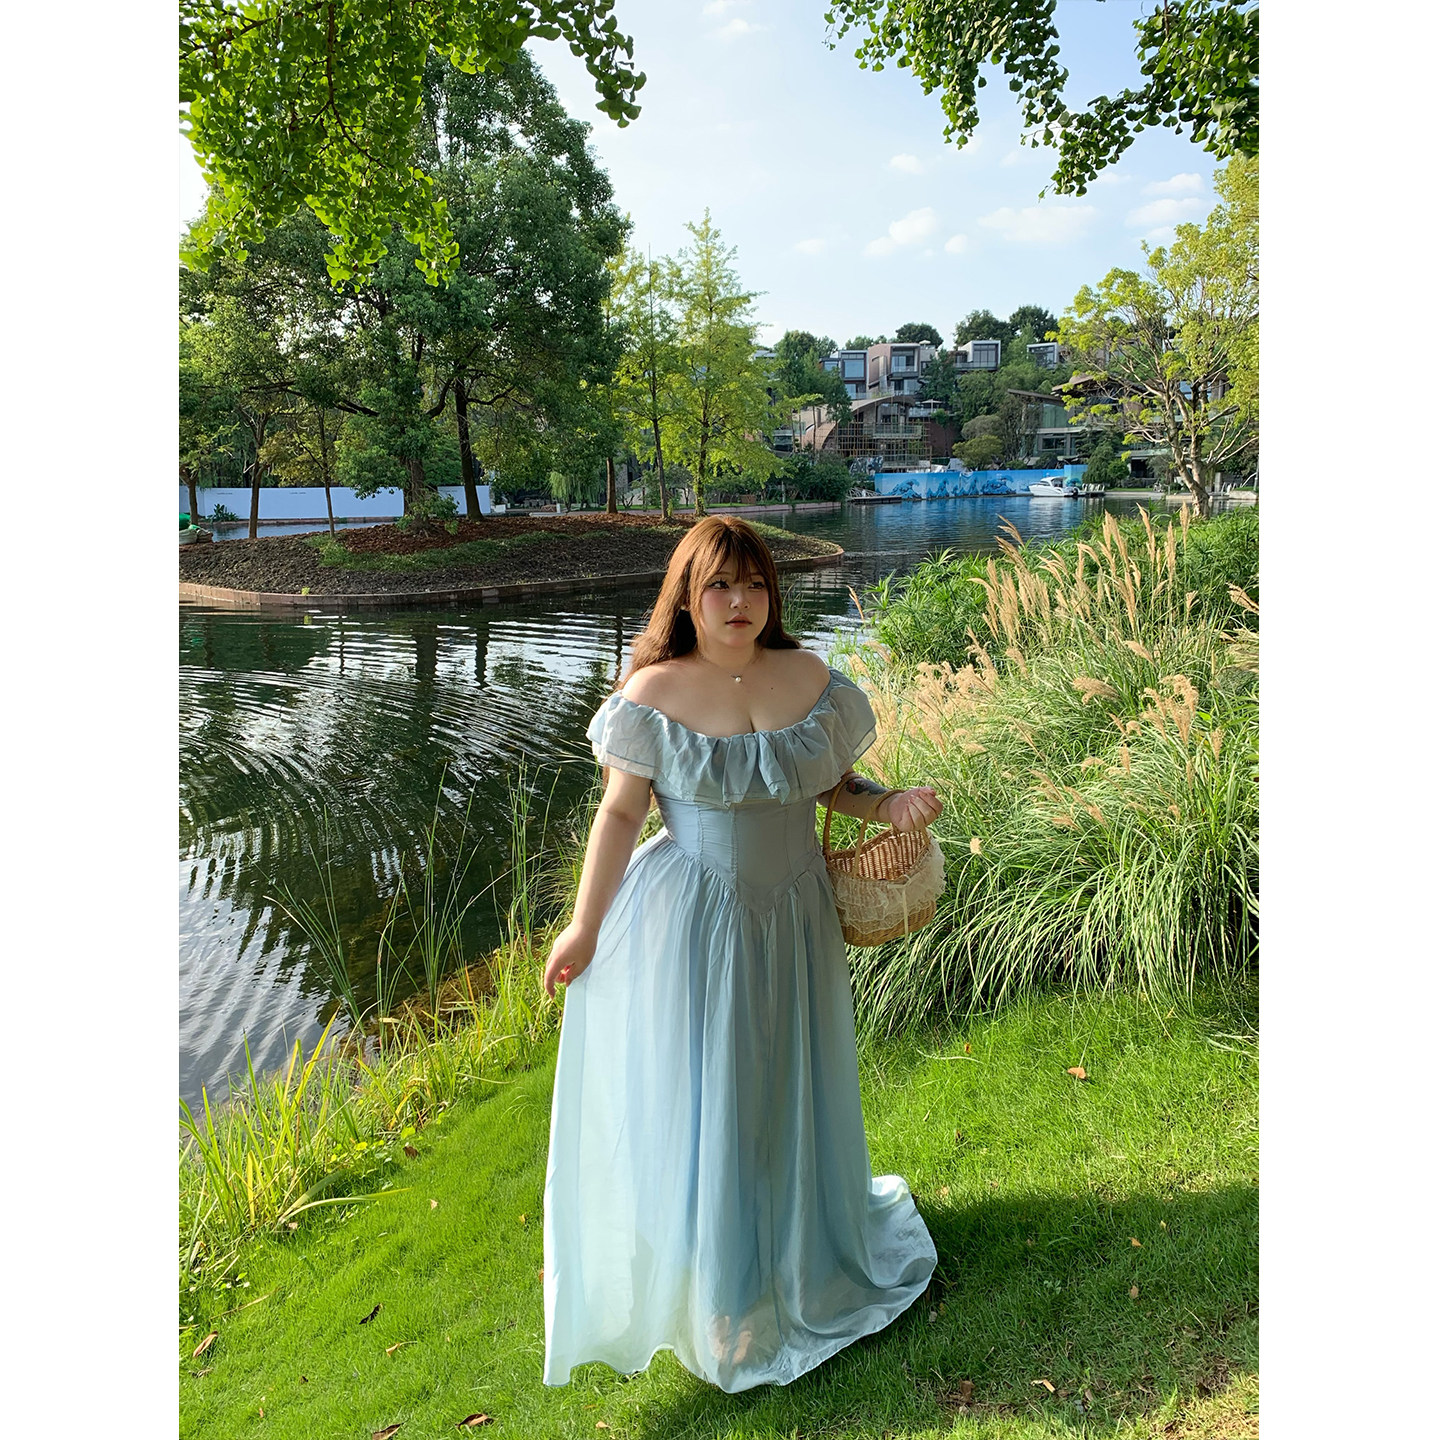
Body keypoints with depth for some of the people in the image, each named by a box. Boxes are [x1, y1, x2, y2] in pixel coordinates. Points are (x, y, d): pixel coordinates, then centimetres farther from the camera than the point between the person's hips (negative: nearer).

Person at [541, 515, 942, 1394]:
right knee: (692, 1099, 6)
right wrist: (584, 927, -7)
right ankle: (720, 1295, 30)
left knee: (787, 1090, 19)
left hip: (792, 922, 3)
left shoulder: (812, 680, -2)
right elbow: (621, 812, -7)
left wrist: (891, 804, -12)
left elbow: (836, 782, 8)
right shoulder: (655, 695, -11)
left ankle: (804, 1248, 47)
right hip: (687, 926, -3)